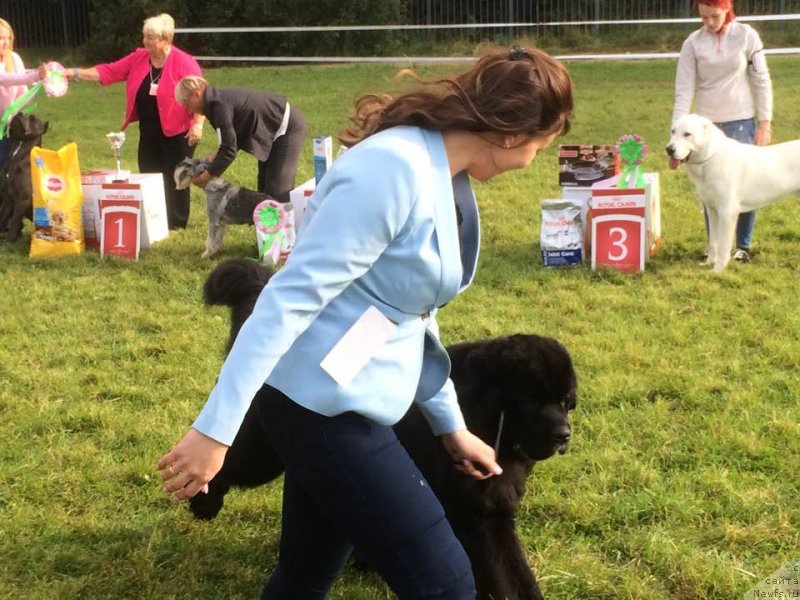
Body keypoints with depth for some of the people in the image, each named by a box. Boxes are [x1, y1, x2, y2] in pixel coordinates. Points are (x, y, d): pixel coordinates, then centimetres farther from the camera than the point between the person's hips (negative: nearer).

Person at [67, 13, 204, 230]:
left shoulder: (183, 62, -13)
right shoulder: (137, 59, 4)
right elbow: (108, 72, 3)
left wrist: (197, 125, -20)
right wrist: (74, 73, -5)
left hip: (177, 133, -6)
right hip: (148, 133, 6)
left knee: (174, 180, 1)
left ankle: (176, 226, 11)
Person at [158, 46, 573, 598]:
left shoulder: (448, 180, 10)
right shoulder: (395, 168, -21)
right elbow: (291, 298, -24)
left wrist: (450, 424, 27)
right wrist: (215, 430, -24)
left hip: (342, 403, 10)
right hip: (324, 403, -10)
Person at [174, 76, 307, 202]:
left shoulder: (220, 105, -24)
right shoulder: (219, 99, 4)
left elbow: (229, 149, -24)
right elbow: (232, 140, 11)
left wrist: (207, 175, -15)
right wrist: (215, 159, -1)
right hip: (276, 129, 10)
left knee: (277, 190, -9)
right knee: (264, 186, 15)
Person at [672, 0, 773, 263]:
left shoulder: (747, 36, -5)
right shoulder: (693, 42, -5)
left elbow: (761, 81, -1)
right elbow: (684, 89, -7)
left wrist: (765, 122, -5)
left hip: (741, 123, -1)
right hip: (706, 124, 1)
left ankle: (743, 245, 19)